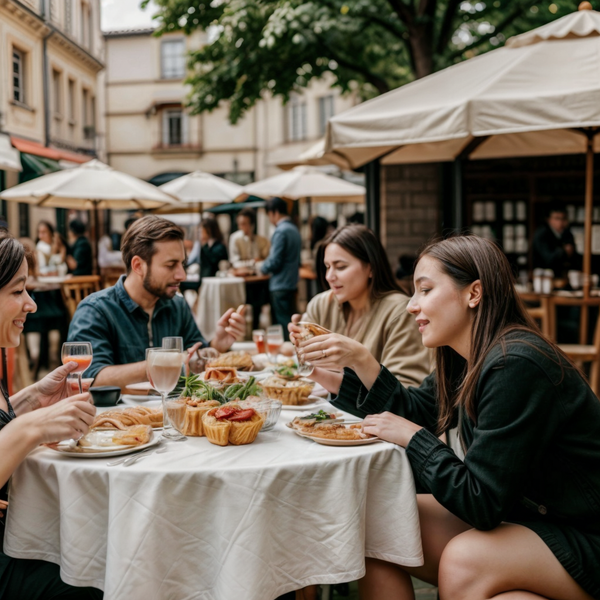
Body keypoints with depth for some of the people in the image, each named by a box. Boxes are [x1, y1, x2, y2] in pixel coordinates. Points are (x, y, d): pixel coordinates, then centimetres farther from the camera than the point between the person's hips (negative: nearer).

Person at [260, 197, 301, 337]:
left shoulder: (281, 231, -16)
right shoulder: (294, 229, 12)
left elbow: (275, 262, -18)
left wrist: (262, 268, 2)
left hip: (280, 286, -9)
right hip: (292, 283, 9)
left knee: (282, 323, -5)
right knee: (289, 322, 14)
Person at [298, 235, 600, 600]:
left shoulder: (516, 367, -28)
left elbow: (481, 502, -27)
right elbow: (415, 410, 13)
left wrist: (413, 438, -15)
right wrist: (358, 360, -1)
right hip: (523, 512, 8)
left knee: (464, 560, -32)